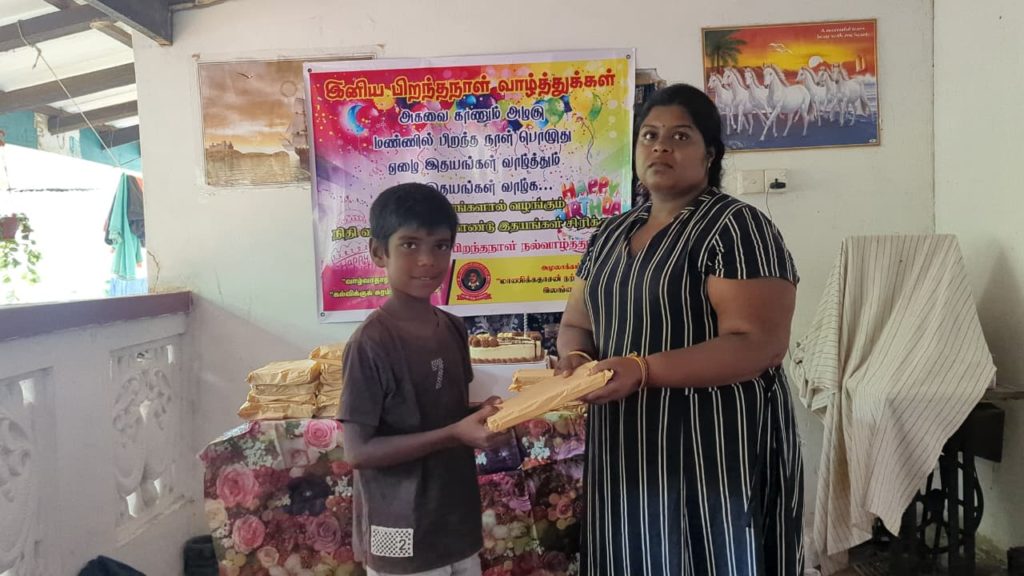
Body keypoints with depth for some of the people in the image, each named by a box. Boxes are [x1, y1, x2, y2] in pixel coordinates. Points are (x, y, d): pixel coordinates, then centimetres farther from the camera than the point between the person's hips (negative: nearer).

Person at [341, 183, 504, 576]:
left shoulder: (454, 330, 2)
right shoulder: (371, 344, -19)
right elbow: (358, 451, -19)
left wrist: (483, 416, -7)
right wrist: (454, 435, -25)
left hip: (458, 523, 7)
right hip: (403, 540, -6)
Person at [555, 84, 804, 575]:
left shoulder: (737, 227, -11)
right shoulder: (611, 234, 11)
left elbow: (759, 345, -19)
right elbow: (576, 322, 15)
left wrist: (642, 370, -28)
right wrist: (574, 361, -8)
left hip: (713, 449, -6)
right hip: (626, 449, 6)